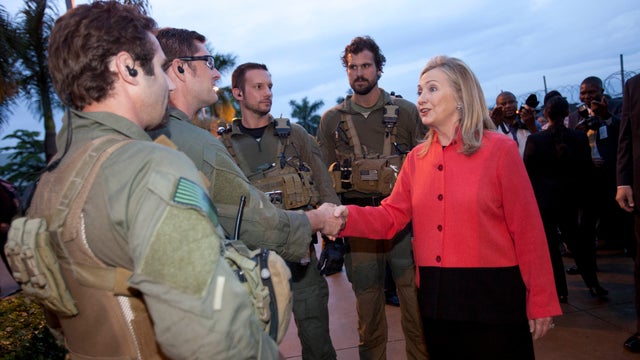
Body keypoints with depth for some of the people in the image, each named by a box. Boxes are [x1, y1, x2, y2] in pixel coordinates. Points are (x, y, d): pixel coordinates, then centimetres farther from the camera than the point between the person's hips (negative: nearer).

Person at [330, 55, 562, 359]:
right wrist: (348, 216, -15)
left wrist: (541, 300, -6)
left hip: (492, 293, -4)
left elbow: (527, 229, -8)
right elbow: (392, 216, 3)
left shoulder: (499, 149, -8)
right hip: (436, 295, 5)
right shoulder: (416, 158, 5)